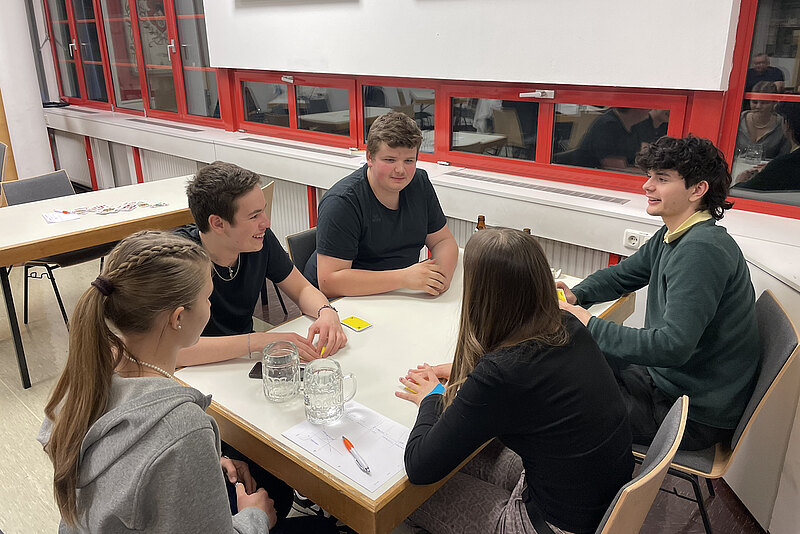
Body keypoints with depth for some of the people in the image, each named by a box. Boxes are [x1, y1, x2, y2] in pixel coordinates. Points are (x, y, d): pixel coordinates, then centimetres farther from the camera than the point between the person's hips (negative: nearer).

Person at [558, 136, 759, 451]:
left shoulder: (702, 250, -28)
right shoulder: (671, 236, 4)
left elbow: (673, 346, -34)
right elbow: (622, 274, 16)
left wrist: (589, 326, -28)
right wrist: (577, 295, -4)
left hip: (696, 415, -9)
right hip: (665, 377, 9)